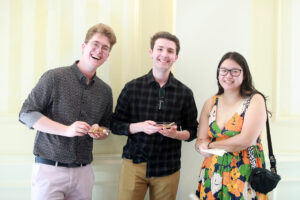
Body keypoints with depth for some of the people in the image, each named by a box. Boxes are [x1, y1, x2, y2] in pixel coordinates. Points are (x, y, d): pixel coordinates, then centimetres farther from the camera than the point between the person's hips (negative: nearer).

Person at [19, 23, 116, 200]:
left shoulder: (105, 90, 10)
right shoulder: (54, 77, -5)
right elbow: (26, 114, -7)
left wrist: (99, 132, -4)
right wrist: (66, 130, -17)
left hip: (83, 172, 4)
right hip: (50, 169, -4)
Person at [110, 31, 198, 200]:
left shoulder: (184, 93, 2)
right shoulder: (132, 88, -1)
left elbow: (192, 131, 8)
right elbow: (115, 125, 1)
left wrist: (176, 134, -14)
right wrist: (140, 126, -17)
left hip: (168, 168, 1)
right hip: (134, 163, -1)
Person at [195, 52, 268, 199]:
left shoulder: (255, 100, -7)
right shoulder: (210, 103, 6)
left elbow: (247, 140, -17)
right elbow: (200, 142, 3)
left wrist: (211, 145, -9)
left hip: (245, 175, -3)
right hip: (212, 175, 4)